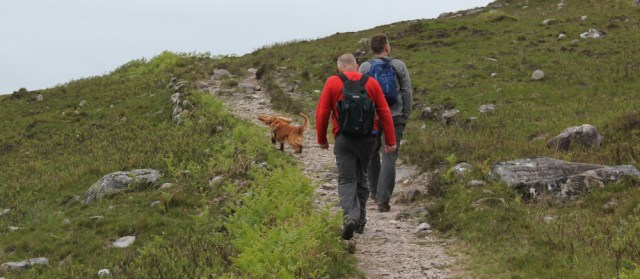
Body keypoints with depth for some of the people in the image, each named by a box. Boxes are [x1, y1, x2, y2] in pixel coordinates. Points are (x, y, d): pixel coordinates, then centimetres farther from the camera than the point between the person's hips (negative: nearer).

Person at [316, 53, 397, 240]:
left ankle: (350, 216, -24)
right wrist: (390, 140, 6)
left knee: (346, 179, -2)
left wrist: (322, 139, 9)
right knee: (361, 178, 16)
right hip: (367, 138, 3)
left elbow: (322, 113, -2)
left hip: (344, 138, -3)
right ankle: (361, 221, 20)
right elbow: (385, 113, 3)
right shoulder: (371, 82, 5)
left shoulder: (332, 82, 0)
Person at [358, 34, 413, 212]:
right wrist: (405, 116, 11)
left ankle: (375, 192, 29)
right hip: (394, 117, -1)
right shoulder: (399, 66, 0)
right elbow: (408, 92, 2)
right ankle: (383, 199, -9)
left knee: (372, 154, 19)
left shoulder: (364, 67, 0)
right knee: (389, 158, -2)